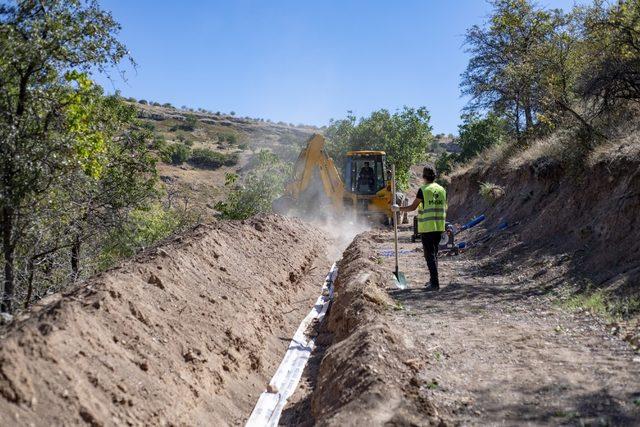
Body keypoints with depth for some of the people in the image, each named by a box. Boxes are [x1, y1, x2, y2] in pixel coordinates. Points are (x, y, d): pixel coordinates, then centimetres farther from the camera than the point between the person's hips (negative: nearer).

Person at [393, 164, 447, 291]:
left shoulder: (423, 190, -10)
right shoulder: (442, 190, 7)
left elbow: (412, 207, -6)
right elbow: (444, 208, 13)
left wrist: (399, 208, 8)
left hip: (427, 227, -6)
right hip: (439, 227, 6)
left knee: (430, 255, -3)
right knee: (434, 253, 16)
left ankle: (435, 283, -6)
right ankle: (433, 280, 24)